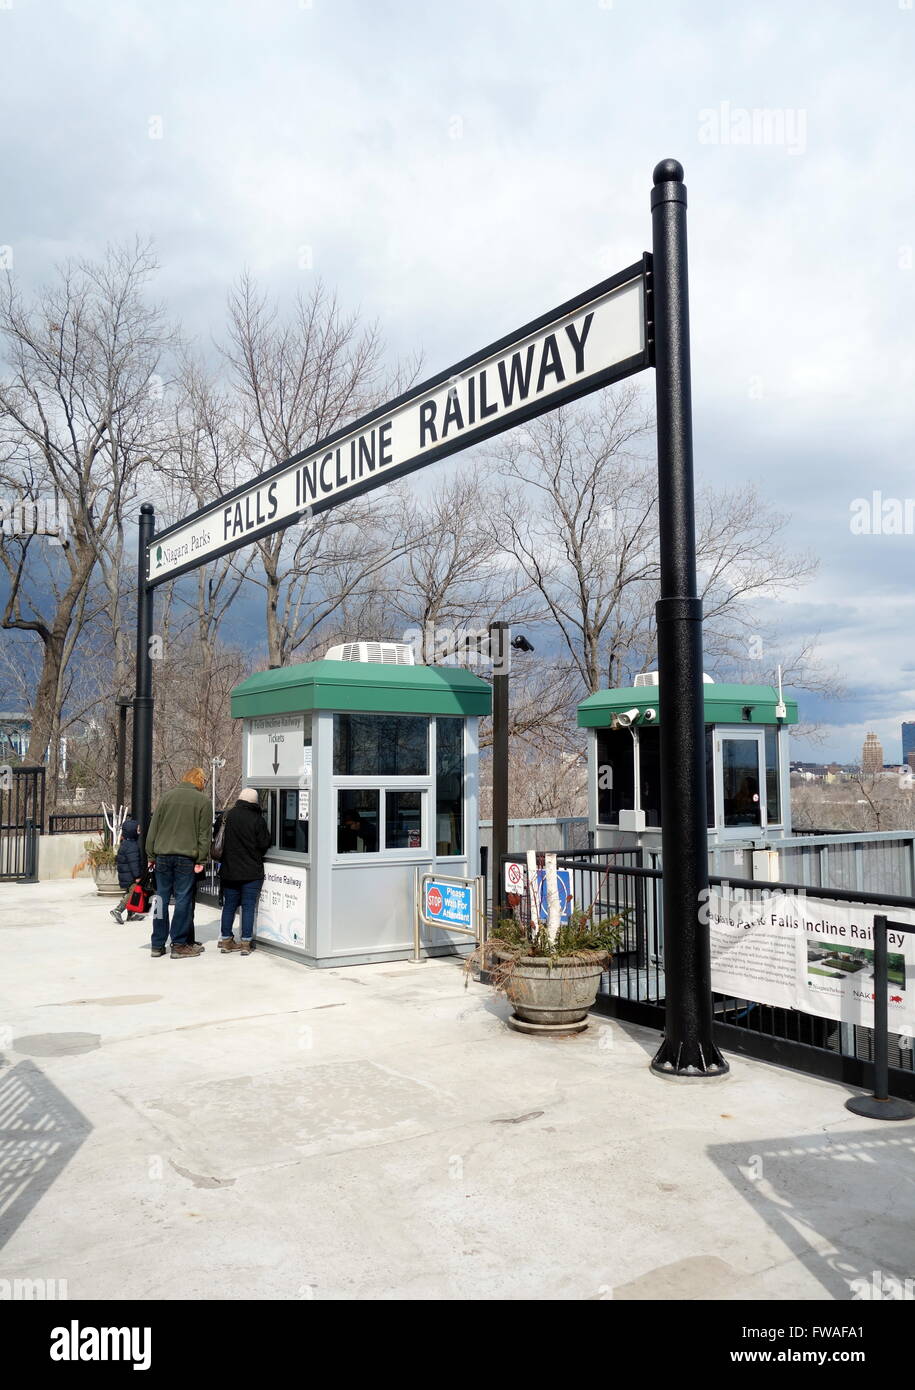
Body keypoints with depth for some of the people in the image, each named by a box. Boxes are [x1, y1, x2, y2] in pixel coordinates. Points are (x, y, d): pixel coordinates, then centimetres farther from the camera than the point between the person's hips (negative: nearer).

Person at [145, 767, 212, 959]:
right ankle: (179, 945, 5)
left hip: (163, 855, 3)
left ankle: (157, 944, 15)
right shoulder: (202, 801, 0)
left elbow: (154, 827, 8)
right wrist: (201, 860, 1)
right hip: (186, 858, -3)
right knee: (183, 899, 2)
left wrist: (151, 855, 13)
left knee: (162, 898, 10)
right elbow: (204, 834, -2)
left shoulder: (167, 796, 8)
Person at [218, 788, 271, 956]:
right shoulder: (258, 819, -12)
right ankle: (246, 942, 3)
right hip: (252, 872, -3)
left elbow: (221, 842, 8)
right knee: (248, 906, 2)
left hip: (229, 871, 3)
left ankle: (226, 940, 18)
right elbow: (265, 844, -8)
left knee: (229, 905, 12)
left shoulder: (229, 816, -2)